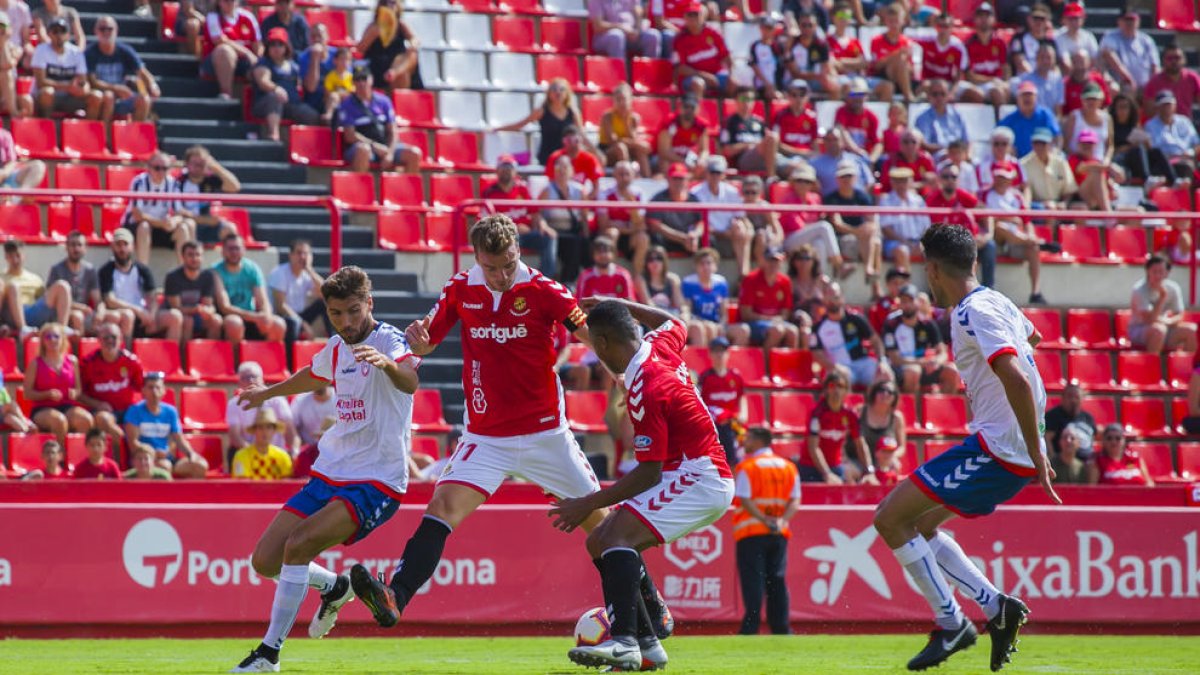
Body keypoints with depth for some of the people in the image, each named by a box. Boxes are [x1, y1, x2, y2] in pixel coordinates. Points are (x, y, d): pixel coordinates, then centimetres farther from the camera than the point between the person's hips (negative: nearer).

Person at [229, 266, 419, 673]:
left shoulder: (388, 341, -13)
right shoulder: (336, 349, 9)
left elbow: (410, 381, -37)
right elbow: (312, 377, 34)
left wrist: (388, 364, -59)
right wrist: (267, 393, 50)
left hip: (376, 482, -8)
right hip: (329, 473, 8)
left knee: (297, 545, -25)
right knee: (265, 561, 2)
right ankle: (334, 587, 32)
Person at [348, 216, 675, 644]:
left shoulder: (542, 291, -10)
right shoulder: (459, 290, -1)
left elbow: (593, 335, -15)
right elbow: (425, 343, 8)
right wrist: (417, 338, -17)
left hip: (544, 432, -1)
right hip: (485, 438, 1)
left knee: (598, 517, 7)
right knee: (443, 506, -20)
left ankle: (650, 601, 27)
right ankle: (393, 599, -33)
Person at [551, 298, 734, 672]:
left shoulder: (645, 391, -22)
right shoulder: (660, 346, 4)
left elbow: (649, 474, -21)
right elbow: (672, 322, 32)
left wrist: (589, 504, -17)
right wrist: (617, 304, 32)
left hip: (699, 478, -11)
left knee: (617, 535, -29)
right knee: (599, 543, 9)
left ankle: (624, 644, -44)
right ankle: (647, 643, 5)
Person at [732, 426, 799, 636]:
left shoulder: (746, 467, -4)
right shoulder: (788, 467, 12)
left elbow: (745, 500, -13)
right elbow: (795, 501, 5)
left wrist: (764, 520, -16)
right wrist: (781, 520, -7)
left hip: (751, 532, -5)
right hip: (780, 533, 5)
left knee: (752, 581, -6)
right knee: (777, 580, 7)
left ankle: (751, 627, -12)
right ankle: (781, 628, 4)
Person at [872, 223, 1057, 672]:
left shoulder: (974, 313, -17)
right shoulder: (996, 302, 13)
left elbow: (1018, 382, -27)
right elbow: (1031, 336, 37)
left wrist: (1037, 456, -25)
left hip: (997, 447, -10)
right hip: (1004, 446, 10)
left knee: (890, 519, -7)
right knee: (918, 525, 17)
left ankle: (951, 623, -5)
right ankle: (995, 606, 9)